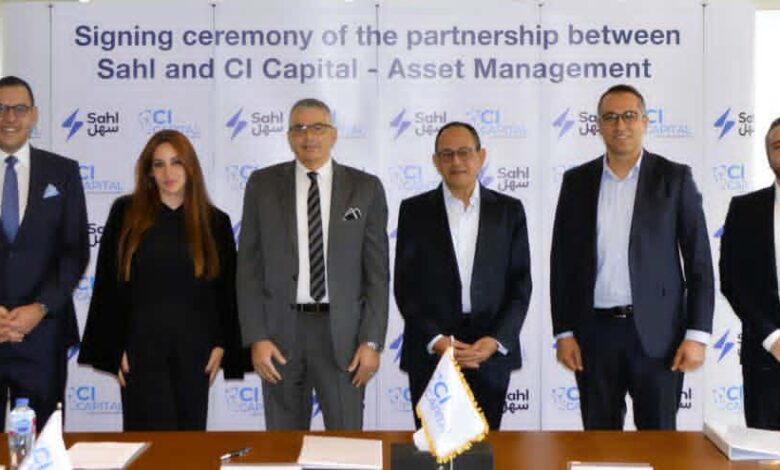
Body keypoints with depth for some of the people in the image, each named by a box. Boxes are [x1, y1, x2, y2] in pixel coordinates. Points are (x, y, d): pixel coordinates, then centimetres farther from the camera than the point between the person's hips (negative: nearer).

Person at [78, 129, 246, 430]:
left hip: (194, 347, 2)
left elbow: (227, 290, 9)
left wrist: (221, 345, 1)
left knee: (190, 431, 7)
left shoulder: (215, 222, 7)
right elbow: (108, 284, 3)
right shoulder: (126, 213, 4)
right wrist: (114, 348, -2)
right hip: (141, 344, -1)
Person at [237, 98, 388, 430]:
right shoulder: (263, 185, 4)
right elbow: (249, 266, 2)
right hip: (281, 330, 1)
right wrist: (256, 338, -5)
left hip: (342, 331, -1)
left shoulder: (365, 188, 2)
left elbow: (377, 271, 1)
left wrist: (372, 341, -6)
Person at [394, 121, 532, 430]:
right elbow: (405, 286, 1)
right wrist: (435, 339, -10)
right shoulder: (415, 210, 4)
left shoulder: (509, 210, 7)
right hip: (430, 352, -1)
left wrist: (497, 340, -9)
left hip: (492, 351, 1)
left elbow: (521, 283, 3)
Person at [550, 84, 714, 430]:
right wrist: (563, 332, 1)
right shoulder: (577, 181, 7)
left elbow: (699, 260, 0)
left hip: (657, 333, -2)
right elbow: (562, 261, 7)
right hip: (594, 332, 2)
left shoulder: (675, 178, 2)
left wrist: (697, 334, -7)